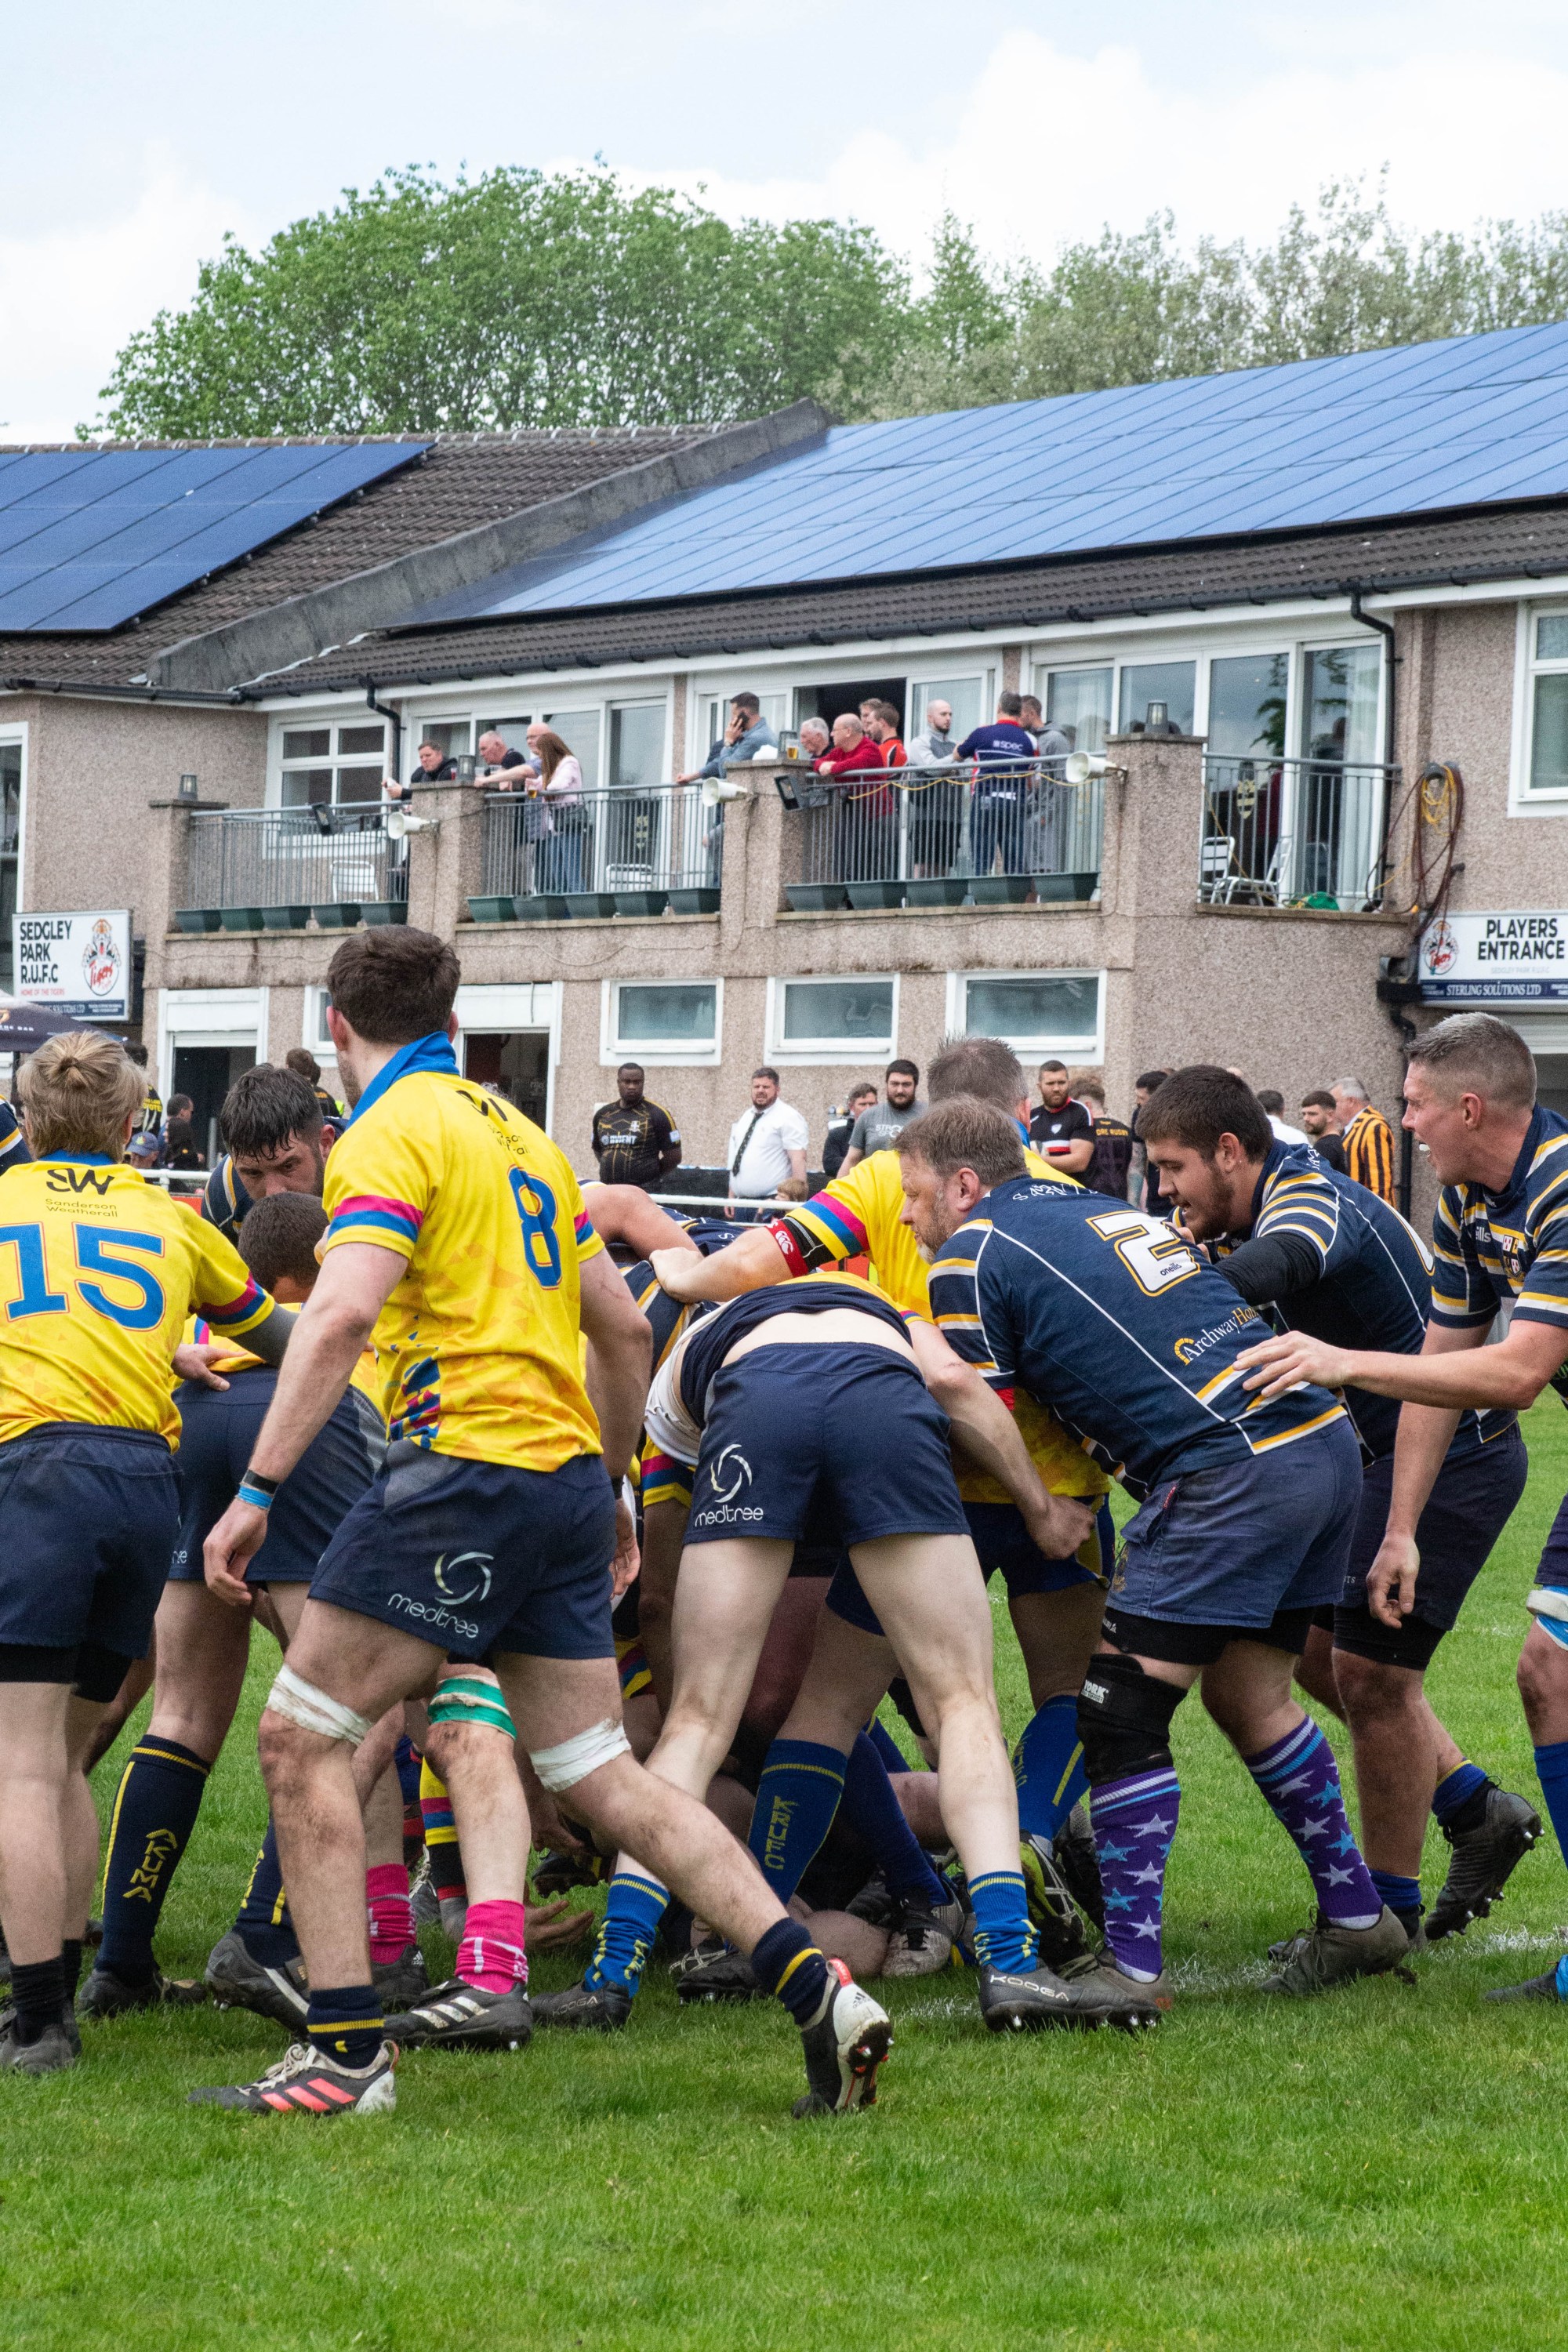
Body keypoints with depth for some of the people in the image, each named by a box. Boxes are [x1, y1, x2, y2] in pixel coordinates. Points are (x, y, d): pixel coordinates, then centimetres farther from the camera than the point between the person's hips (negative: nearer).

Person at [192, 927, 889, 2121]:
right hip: (567, 1473, 8)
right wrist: (613, 1488, 32)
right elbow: (624, 1328, 22)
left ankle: (347, 2052, -3)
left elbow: (341, 1316, -19)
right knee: (604, 1775, 11)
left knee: (303, 1733, 0)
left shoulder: (390, 1135, -5)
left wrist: (255, 1491, -19)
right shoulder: (522, 1134, 20)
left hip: (465, 1460, -8)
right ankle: (818, 1987, 2)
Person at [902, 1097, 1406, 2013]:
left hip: (1232, 1476, -9)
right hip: (1325, 1441, 9)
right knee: (1249, 1698, 21)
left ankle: (1132, 1963, -5)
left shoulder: (972, 1255, 0)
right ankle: (1356, 1918, 29)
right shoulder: (1097, 1210, 24)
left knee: (1122, 1710, -4)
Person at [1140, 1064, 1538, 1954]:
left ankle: (1390, 1909, 7)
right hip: (1385, 1452, 10)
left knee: (1371, 1671, -6)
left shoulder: (1311, 1197, -23)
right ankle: (1477, 1810, 23)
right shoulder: (1255, 1214, 8)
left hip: (1452, 1454, -10)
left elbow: (1270, 1267, -46)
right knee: (1317, 1653, 11)